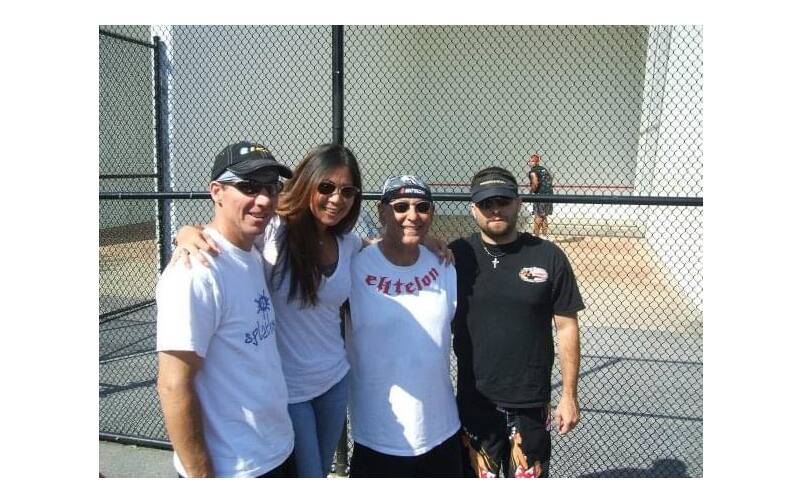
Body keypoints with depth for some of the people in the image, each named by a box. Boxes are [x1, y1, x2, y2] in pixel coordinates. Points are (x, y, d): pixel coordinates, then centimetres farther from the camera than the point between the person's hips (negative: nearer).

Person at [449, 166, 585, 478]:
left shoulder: (549, 257, -4)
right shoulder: (455, 256, -4)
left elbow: (566, 328, 0)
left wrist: (569, 395, 0)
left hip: (531, 404, 0)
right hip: (474, 402, 0)